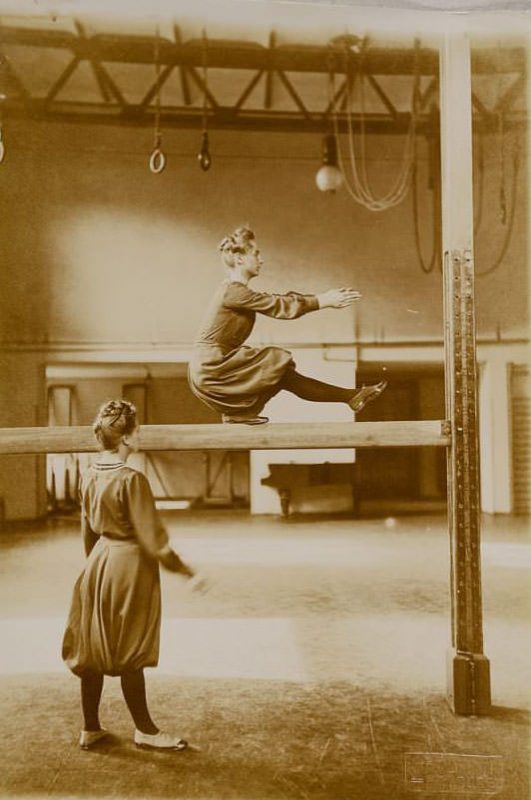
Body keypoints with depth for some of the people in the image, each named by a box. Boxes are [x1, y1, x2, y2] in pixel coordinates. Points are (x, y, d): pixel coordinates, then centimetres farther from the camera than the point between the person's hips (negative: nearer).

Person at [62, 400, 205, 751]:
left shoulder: (90, 476, 3)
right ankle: (145, 730, 21)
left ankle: (90, 728, 28)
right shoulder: (132, 479, -21)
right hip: (130, 567, -8)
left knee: (93, 649, 15)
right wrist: (187, 571, -11)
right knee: (131, 655, 5)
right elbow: (151, 538, -19)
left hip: (99, 565, 8)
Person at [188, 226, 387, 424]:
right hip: (209, 369, -9)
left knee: (283, 375, 4)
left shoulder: (236, 291, 13)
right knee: (279, 361, -10)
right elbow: (281, 307, -18)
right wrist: (323, 301, -11)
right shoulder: (233, 291, -18)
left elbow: (280, 301, 11)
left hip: (213, 367, 9)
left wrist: (323, 298, 5)